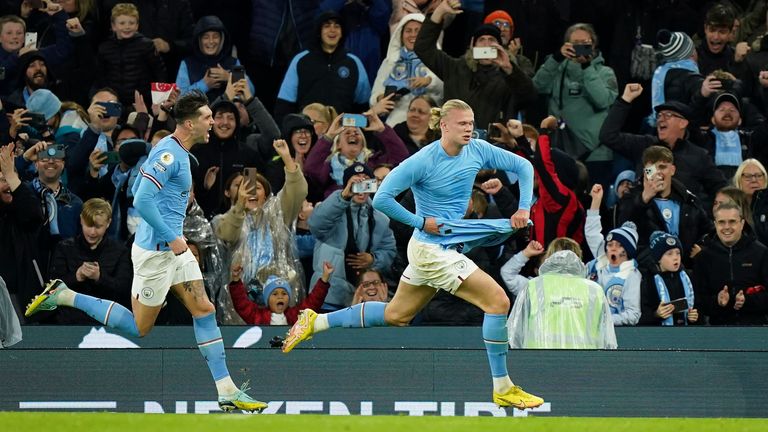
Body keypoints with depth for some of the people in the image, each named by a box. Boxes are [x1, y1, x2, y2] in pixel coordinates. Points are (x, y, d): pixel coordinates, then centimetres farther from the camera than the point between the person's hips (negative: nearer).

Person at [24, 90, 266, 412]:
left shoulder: (177, 152, 11)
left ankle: (227, 393, 3)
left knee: (204, 310, 4)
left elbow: (137, 190, 21)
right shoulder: (168, 153, -20)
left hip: (173, 248, 10)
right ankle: (62, 296, 10)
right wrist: (171, 238, -22)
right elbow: (141, 200, -27)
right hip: (155, 250, -10)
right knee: (139, 328, 2)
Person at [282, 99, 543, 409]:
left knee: (396, 315, 21)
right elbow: (381, 199, -18)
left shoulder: (477, 151, -2)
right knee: (498, 300, -13)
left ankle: (317, 322, 30)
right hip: (432, 249, -8)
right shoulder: (423, 162, -20)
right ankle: (502, 389, -5)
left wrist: (524, 208, -1)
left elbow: (523, 166, 10)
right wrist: (421, 222, -18)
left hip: (450, 248, 8)